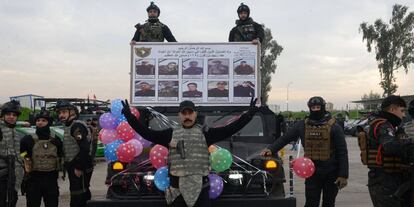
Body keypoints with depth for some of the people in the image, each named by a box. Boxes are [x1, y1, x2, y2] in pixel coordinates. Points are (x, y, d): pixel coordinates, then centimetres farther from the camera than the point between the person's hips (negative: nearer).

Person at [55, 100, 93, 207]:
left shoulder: (77, 126, -15)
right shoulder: (68, 127, 17)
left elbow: (85, 148, -24)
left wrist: (79, 168, -23)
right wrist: (67, 166, 17)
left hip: (80, 169, -10)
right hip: (73, 168, 10)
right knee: (83, 196, 18)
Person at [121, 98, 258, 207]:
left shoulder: (205, 133, 5)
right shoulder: (171, 134, 8)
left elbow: (228, 130, -2)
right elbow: (148, 133, 2)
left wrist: (249, 114, -10)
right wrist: (130, 116, -4)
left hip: (200, 186, -1)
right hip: (177, 187, 1)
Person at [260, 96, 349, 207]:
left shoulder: (334, 127, -5)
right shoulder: (302, 125, 3)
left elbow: (342, 152, -6)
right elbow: (285, 138, 12)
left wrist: (343, 175, -12)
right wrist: (271, 149, -1)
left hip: (331, 173, -1)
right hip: (311, 172, 2)